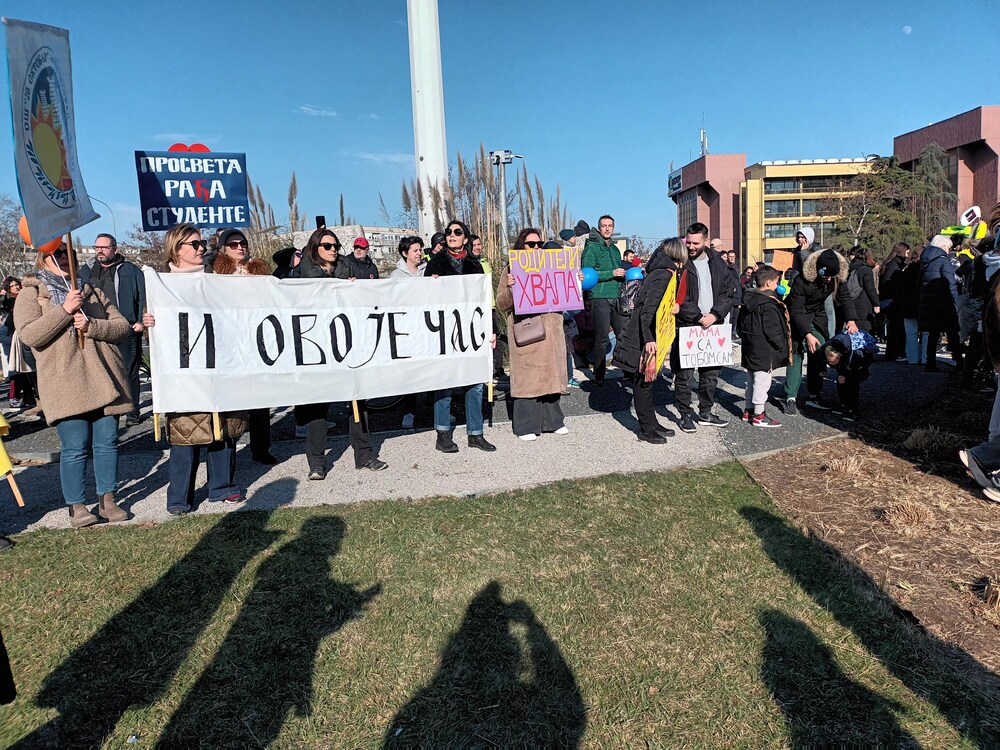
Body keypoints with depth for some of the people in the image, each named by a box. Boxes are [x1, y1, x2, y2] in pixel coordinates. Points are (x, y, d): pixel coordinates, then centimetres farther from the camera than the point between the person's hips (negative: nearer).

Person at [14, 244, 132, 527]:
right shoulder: (31, 295, 7)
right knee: (75, 448, -3)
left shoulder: (91, 291, 17)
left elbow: (123, 327, 8)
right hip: (66, 385, -3)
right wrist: (64, 310, -16)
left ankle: (107, 500, 18)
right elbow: (28, 335, -10)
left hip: (104, 380, 4)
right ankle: (76, 506, 10)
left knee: (107, 442, 6)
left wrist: (91, 326, -10)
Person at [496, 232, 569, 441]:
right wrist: (510, 288, -20)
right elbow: (501, 304, -3)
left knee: (551, 373, 10)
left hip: (551, 330, 5)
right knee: (527, 376, -4)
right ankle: (526, 426, 4)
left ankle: (552, 420, 21)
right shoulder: (511, 270, 2)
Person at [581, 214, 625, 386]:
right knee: (602, 339, -5)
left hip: (616, 298, 7)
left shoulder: (615, 249, 21)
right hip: (600, 298, -7)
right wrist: (611, 273, -16)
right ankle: (599, 377, 2)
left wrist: (624, 274, 8)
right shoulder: (592, 248, -2)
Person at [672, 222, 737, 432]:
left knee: (711, 373, 12)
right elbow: (678, 297, -11)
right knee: (684, 375, -1)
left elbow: (730, 291, 7)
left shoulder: (717, 263, 9)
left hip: (712, 326, 5)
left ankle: (705, 413, 25)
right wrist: (698, 317, -13)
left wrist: (715, 314, -8)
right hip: (685, 328, -5)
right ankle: (685, 415, 12)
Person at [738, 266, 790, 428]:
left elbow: (741, 324, 16)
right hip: (764, 351, -9)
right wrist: (783, 347, -8)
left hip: (749, 348, 9)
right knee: (762, 382, -2)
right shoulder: (769, 305, -19)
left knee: (751, 380, 17)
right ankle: (759, 416, 4)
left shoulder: (748, 299, 8)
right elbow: (772, 331, -20)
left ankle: (748, 411, 25)